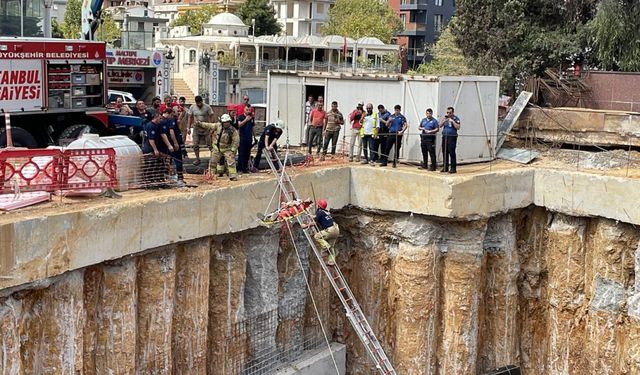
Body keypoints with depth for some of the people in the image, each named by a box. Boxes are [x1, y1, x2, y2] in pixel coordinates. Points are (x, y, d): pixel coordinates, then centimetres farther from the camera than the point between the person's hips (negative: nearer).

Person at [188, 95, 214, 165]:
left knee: (210, 144, -2)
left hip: (206, 129, -3)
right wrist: (189, 127, 5)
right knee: (195, 145, 3)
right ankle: (197, 159, 15)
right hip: (196, 129, 3)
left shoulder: (207, 107, -7)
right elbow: (190, 118, 9)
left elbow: (211, 117, -5)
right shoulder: (192, 107, 1)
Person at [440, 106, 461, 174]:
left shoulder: (456, 118, -1)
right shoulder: (445, 118, 15)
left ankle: (453, 168, -6)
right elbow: (440, 126, 9)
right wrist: (444, 120, -5)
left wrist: (453, 121, -16)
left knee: (452, 153, -9)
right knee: (445, 152, 7)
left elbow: (458, 127, -10)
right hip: (444, 137, 6)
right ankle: (445, 167, 15)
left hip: (452, 137, -6)